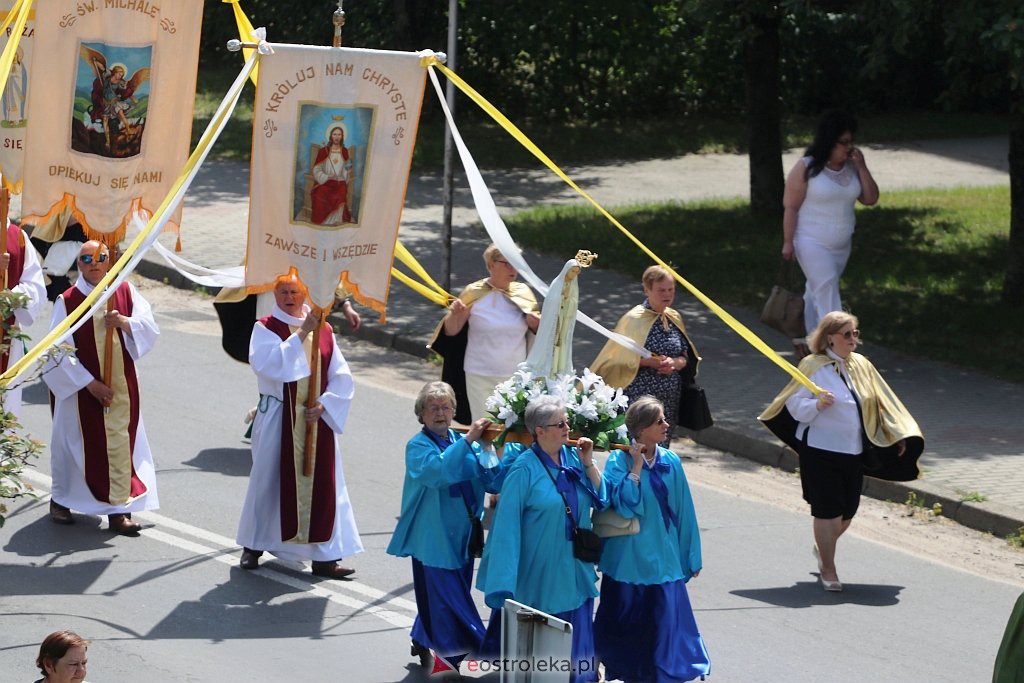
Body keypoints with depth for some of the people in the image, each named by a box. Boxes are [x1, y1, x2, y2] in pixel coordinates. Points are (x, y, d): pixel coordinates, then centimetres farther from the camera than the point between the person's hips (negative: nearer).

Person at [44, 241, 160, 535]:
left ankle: (119, 510, 1)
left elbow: (150, 328, 0)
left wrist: (125, 322, -21)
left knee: (121, 443, -2)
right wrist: (90, 383, -14)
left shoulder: (125, 291, 3)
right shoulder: (67, 301, -8)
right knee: (79, 443, 7)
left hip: (122, 386, 2)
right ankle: (60, 500, 27)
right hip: (82, 387, -2)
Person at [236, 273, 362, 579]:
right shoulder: (265, 328, -3)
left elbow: (341, 376, 6)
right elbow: (266, 364, -22)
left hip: (317, 419, 3)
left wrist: (324, 405, -10)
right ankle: (253, 547, 21)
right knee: (269, 480, 4)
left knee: (321, 483, 1)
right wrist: (301, 333, -24)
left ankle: (324, 556, 4)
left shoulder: (323, 330, 7)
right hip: (278, 419, -3)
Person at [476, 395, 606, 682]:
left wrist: (588, 464, -11)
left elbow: (600, 500, 3)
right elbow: (508, 520, -15)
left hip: (573, 570, 5)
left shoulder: (572, 458, 2)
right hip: (539, 570, -5)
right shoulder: (524, 469, -15)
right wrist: (505, 580, -16)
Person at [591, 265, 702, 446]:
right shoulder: (634, 319, -8)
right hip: (639, 396, -6)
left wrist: (676, 363, -7)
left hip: (670, 398, 6)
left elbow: (686, 357, 16)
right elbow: (619, 358, -7)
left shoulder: (674, 318, 10)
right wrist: (649, 362, -17)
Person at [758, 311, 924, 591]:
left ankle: (823, 549, 38)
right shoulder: (813, 366, -8)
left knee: (847, 510, 11)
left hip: (853, 451, 6)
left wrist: (899, 434, 12)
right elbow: (794, 405, -8)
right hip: (820, 450, -6)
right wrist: (817, 405, -27)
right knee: (828, 510, -5)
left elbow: (882, 401, 15)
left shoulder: (861, 365, 8)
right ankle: (828, 570, 8)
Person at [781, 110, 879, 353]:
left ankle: (804, 338, 34)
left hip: (842, 245, 6)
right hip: (812, 244, -6)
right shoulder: (806, 168, -15)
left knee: (817, 292, 18)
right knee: (828, 296, -13)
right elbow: (791, 207, -12)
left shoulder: (851, 167, 1)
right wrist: (788, 242, -13)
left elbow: (870, 199, -1)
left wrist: (861, 167, -12)